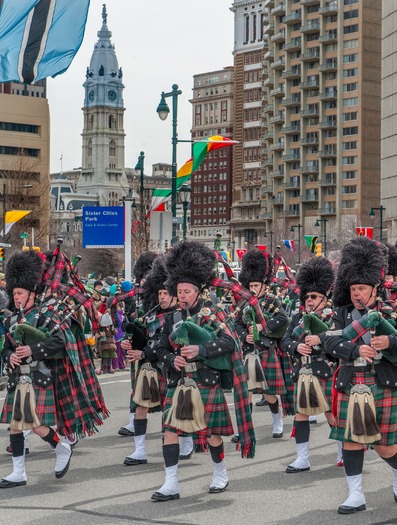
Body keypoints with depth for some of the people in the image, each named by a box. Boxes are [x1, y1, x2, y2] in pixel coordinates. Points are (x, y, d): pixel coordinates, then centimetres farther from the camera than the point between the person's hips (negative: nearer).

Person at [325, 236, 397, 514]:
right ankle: (356, 495, 13)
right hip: (350, 386, 2)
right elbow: (331, 343, -8)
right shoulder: (342, 314, 5)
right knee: (351, 439, 3)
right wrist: (357, 349, -26)